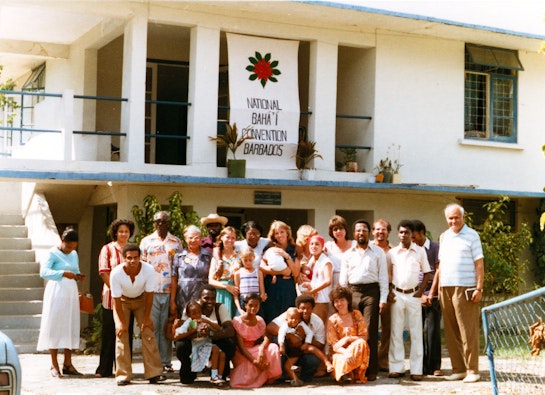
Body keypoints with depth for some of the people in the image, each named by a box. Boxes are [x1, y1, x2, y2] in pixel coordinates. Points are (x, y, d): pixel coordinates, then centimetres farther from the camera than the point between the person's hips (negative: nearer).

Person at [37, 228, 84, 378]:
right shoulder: (52, 253, -6)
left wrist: (78, 276, 1)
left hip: (71, 293, 6)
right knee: (55, 327, -3)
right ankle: (54, 365, 2)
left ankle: (67, 364, 10)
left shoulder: (74, 254, 13)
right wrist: (63, 273, -31)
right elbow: (44, 272, -19)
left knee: (71, 327, 5)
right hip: (56, 292, -6)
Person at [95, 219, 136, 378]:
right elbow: (104, 272, -5)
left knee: (126, 333, 7)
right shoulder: (107, 249, 2)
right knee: (109, 333, 2)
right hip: (111, 298, -3)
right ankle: (104, 369, 9)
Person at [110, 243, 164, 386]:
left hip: (141, 299, 1)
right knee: (121, 333, -12)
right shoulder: (116, 273, -33)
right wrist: (122, 322, -18)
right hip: (122, 300, -1)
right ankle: (123, 375, -6)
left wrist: (146, 318, -13)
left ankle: (154, 373, -4)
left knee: (148, 331, -8)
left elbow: (149, 295, -19)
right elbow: (117, 300, -23)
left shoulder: (149, 270, -31)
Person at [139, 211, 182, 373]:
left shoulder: (176, 242, 11)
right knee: (152, 327, -1)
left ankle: (166, 361, 8)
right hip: (151, 291, -1)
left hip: (170, 291, 1)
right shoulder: (146, 241, 8)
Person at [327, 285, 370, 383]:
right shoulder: (332, 320, -1)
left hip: (357, 350, 2)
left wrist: (348, 339, -19)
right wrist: (346, 353, -29)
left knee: (361, 343, -33)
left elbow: (364, 337, -2)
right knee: (344, 360, -38)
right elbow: (334, 345, -8)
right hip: (340, 353, -1)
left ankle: (358, 374, -19)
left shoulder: (356, 315, 2)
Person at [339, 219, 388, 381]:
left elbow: (383, 276, 3)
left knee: (370, 331, -6)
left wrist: (383, 299, -4)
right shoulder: (348, 254, 13)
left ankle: (371, 370, -3)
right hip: (353, 292, 3)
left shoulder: (378, 252, 6)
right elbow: (343, 279, 14)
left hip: (371, 291, -3)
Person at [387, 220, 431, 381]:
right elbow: (387, 274, 11)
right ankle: (396, 368, 9)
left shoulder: (420, 251, 3)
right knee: (396, 332, 3)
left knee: (416, 332, 0)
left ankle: (416, 370, 3)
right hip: (397, 294, 1)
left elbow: (427, 273, 8)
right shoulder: (392, 252, 5)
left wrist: (420, 291, -2)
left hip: (414, 295, -1)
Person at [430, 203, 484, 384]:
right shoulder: (444, 236, 16)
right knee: (451, 332, 7)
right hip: (445, 289, 6)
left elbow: (479, 264, -3)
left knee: (468, 332, -5)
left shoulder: (471, 235, 0)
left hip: (464, 289, -6)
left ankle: (472, 370, -1)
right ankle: (458, 369, 13)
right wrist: (432, 290, 15)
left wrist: (479, 288, -12)